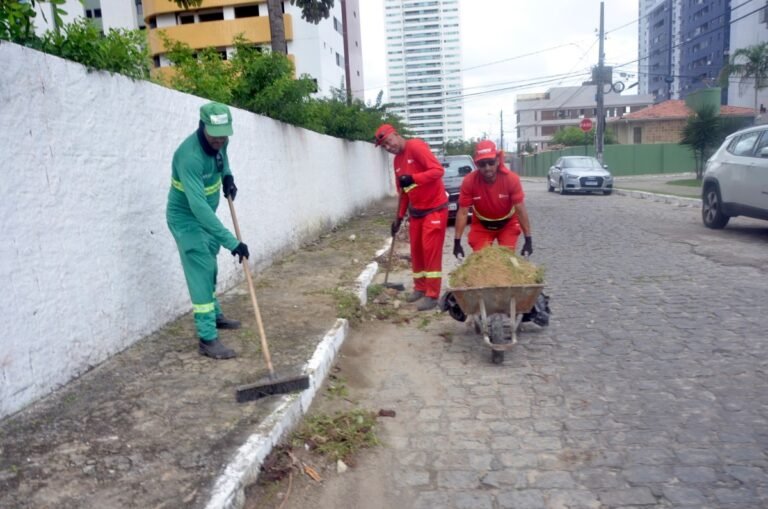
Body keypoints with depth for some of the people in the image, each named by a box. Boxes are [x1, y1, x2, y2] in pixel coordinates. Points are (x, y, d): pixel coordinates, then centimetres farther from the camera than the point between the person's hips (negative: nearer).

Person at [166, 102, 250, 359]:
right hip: (186, 217, -8)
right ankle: (207, 339, -7)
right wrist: (231, 241, -46)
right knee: (201, 273, -11)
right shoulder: (190, 155, -35)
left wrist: (227, 175, -1)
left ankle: (215, 315, 39)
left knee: (210, 268, 20)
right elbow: (198, 206, -43)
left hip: (206, 215, 8)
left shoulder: (219, 141, -11)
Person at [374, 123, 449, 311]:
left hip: (435, 208, -8)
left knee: (431, 250, -6)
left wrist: (413, 178, -31)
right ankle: (420, 288, 26)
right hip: (416, 211, 8)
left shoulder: (416, 146, -15)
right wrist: (399, 218, 13)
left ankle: (432, 295, 1)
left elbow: (438, 170, -24)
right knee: (416, 250, 12)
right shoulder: (397, 161, 11)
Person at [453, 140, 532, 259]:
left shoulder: (511, 178, -27)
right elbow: (463, 212, -21)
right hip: (481, 225, 0)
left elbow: (520, 210, -24)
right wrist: (457, 242, -23)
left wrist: (528, 239, -24)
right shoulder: (469, 181, -27)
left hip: (508, 224, 0)